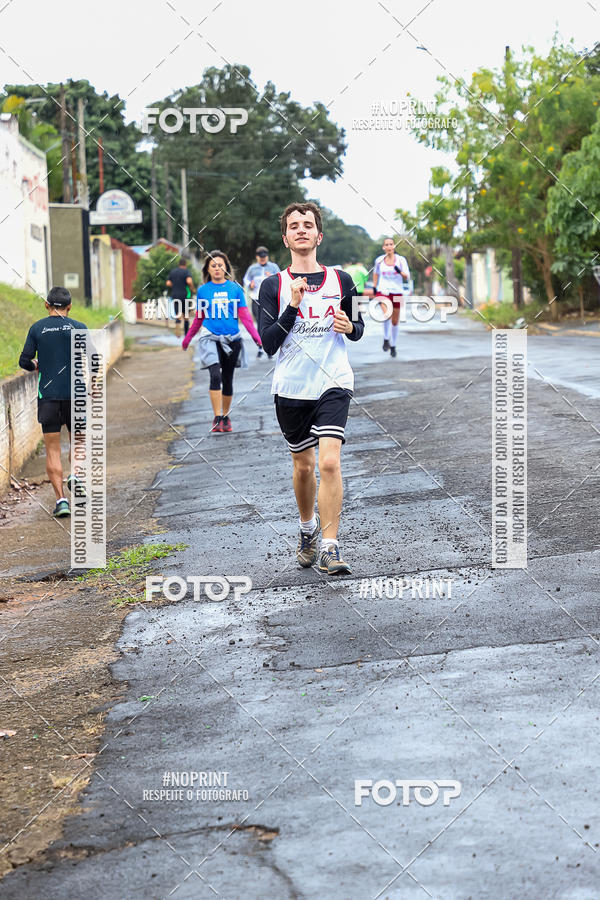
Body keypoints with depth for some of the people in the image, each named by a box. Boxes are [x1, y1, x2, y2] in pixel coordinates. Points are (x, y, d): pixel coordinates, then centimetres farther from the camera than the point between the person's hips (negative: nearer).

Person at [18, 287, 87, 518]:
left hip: (47, 395, 0)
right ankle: (76, 475, -11)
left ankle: (61, 499, -5)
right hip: (74, 393, 0)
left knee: (52, 450, 3)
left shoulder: (37, 329, 2)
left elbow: (24, 361, -1)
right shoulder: (78, 328, 0)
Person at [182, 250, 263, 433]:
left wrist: (256, 336, -9)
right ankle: (217, 418, -17)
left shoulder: (235, 288, 3)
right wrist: (188, 338, 17)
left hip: (232, 339, 1)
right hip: (210, 338, -1)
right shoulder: (203, 290, 4)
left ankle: (225, 416, 26)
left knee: (227, 379, 10)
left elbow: (244, 315, 2)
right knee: (215, 375, -20)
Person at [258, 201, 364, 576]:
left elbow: (359, 327, 15)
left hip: (333, 384, -1)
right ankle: (308, 529, 39)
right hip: (291, 388, 1)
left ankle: (330, 548, -13)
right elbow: (268, 342, -7)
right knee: (303, 467, 13)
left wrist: (350, 327, -9)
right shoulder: (273, 286, 0)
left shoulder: (341, 280, 3)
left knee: (330, 462, -17)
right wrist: (294, 305, -18)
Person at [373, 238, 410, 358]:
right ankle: (386, 338, -9)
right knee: (387, 314, -28)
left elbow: (407, 277, -4)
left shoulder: (401, 260, -2)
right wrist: (374, 287, 14)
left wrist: (400, 272, -24)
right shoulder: (379, 260, 2)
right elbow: (376, 273, 21)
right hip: (383, 291, -1)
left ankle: (393, 346, 25)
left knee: (395, 321, 7)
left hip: (397, 292, 1)